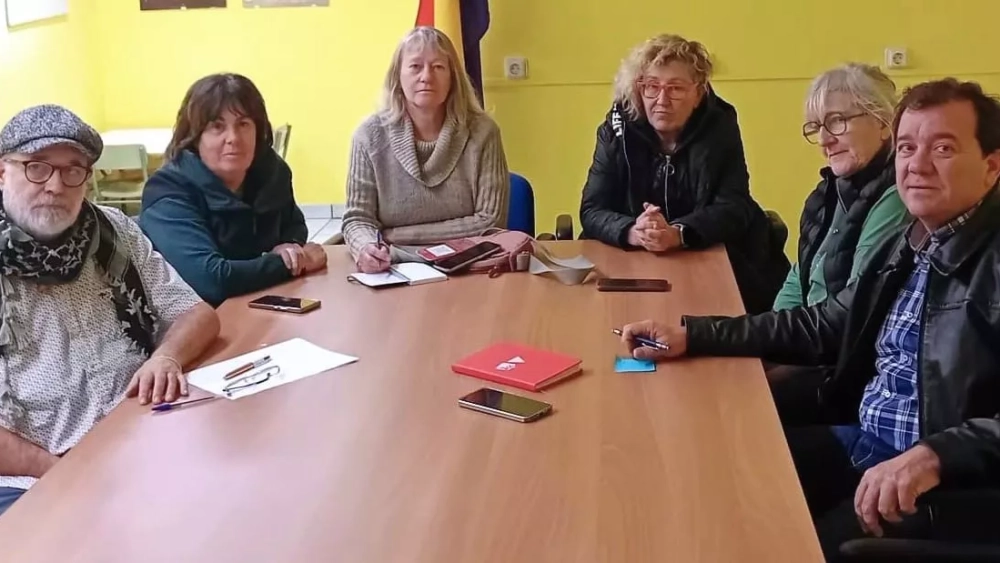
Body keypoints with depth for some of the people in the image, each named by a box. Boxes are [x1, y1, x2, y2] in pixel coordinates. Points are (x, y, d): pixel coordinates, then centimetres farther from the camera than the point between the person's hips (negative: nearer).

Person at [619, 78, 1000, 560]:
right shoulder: (904, 249, 12)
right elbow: (821, 327, 17)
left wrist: (933, 456, -38)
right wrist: (689, 335, 10)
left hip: (956, 482, -7)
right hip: (860, 443, 8)